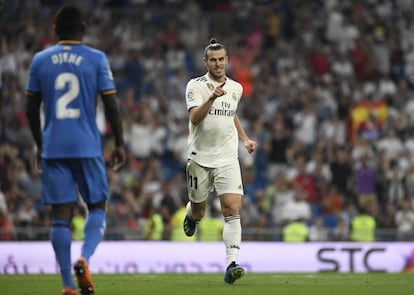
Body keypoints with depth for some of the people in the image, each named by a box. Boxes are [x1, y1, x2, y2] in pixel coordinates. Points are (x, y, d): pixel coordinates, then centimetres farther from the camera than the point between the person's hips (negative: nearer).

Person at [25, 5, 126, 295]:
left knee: (61, 214, 2)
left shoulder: (40, 60, 6)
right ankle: (84, 258, -15)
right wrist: (120, 145, 7)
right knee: (97, 206, 11)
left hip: (53, 149, 2)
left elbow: (31, 110, 8)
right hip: (88, 148, -2)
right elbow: (112, 106, -3)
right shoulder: (97, 59, -1)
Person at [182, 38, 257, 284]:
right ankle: (191, 214, 49)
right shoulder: (196, 86, -5)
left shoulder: (236, 88, 9)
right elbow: (194, 118, -22)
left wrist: (245, 139, 18)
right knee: (199, 212, 10)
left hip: (227, 159, 2)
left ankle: (232, 264, -21)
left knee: (233, 210, -15)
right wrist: (212, 97, -36)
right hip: (200, 159, -2)